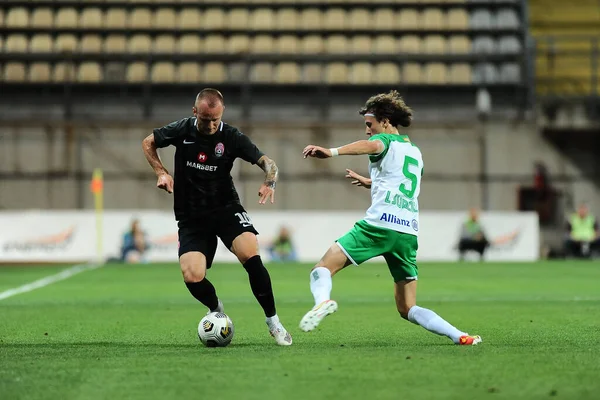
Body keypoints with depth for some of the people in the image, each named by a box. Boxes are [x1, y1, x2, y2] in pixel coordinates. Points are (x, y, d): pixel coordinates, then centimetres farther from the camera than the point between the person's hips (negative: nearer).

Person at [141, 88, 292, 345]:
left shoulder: (232, 137, -9)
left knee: (250, 256, -27)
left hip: (226, 208, -1)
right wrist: (161, 172, -1)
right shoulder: (182, 130, -6)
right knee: (192, 277, -20)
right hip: (191, 216, 1)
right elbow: (148, 143, 12)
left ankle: (273, 321, -10)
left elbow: (267, 163, -8)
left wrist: (269, 182, -30)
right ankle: (216, 310, 16)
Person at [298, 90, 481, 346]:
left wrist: (332, 152, -35)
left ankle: (323, 300, -37)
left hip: (380, 223, -6)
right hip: (409, 232, 7)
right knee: (408, 309, 11)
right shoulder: (415, 153, 29)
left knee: (323, 268, -5)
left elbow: (371, 145, -19)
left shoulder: (386, 140, 7)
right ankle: (459, 336, -5)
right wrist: (369, 183, 52)